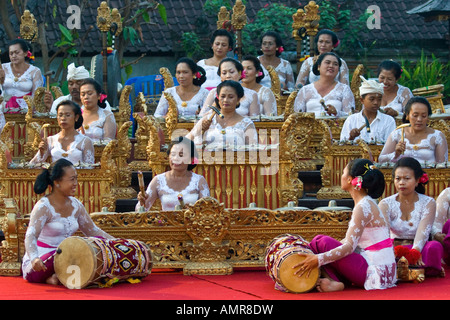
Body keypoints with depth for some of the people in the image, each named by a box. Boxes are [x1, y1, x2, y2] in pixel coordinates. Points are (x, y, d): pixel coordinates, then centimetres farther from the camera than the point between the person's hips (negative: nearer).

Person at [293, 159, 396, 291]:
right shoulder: (368, 203, 15)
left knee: (321, 242, -12)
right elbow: (350, 241, 19)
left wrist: (319, 259, -27)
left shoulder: (363, 207, -15)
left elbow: (349, 246, -22)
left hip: (376, 272, -10)